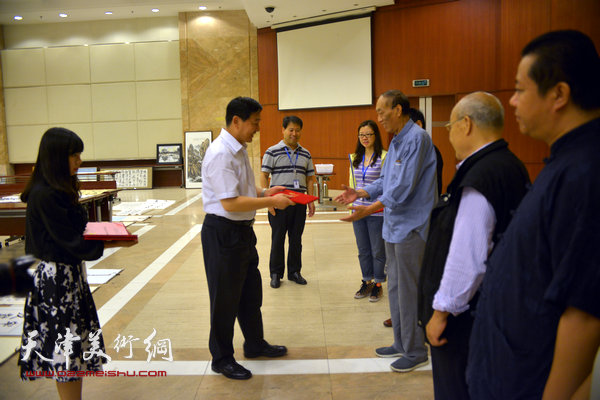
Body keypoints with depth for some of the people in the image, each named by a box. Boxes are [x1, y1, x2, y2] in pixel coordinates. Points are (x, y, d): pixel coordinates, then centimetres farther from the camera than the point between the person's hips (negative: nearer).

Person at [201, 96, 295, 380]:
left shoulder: (238, 150, 10)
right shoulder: (220, 154, -22)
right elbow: (230, 203, -26)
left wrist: (264, 192, 4)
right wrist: (270, 202, -20)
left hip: (242, 229, 10)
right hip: (223, 232, -10)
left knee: (251, 291, 22)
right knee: (225, 297, 5)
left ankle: (255, 344, 42)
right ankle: (221, 359, 25)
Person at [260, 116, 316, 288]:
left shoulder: (305, 154, 11)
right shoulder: (272, 152, -2)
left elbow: (309, 178, 14)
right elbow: (264, 176, -4)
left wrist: (311, 200, 6)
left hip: (299, 202, 4)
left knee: (296, 238, 10)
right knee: (277, 238, 4)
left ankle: (294, 272, 23)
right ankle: (276, 273, 16)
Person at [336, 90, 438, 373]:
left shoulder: (417, 138, -17)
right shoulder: (396, 142, 14)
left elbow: (403, 188, -23)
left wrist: (369, 210, -24)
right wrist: (359, 193, 6)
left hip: (410, 226, -10)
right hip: (394, 225, 10)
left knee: (409, 291, 0)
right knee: (395, 288, 17)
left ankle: (415, 352, 15)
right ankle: (401, 344, 31)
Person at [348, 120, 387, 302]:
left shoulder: (384, 157, -9)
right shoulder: (355, 158, 10)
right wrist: (352, 201, 14)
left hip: (377, 212, -5)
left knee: (378, 250, 6)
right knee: (363, 250, 15)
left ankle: (378, 284, 21)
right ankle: (367, 282, 28)